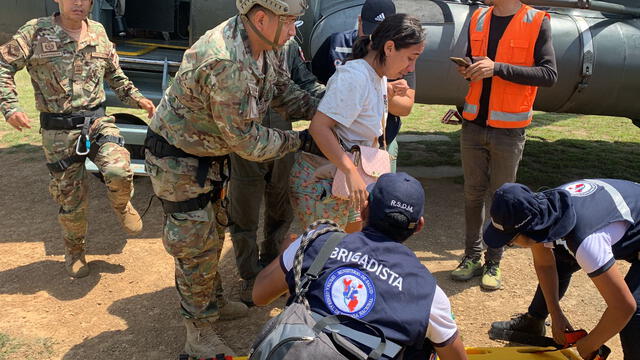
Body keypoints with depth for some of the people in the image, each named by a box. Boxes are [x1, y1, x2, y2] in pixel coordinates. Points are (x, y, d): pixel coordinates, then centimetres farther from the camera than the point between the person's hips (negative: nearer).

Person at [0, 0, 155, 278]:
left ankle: (122, 206, 12)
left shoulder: (99, 33, 6)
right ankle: (74, 251, 34)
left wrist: (138, 99, 6)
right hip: (58, 131, -2)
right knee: (70, 199, 7)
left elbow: (115, 75, 18)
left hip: (97, 121, 2)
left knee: (119, 171, -25)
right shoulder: (36, 32, -5)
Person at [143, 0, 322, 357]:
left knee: (213, 233, 23)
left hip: (209, 155, 9)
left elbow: (284, 90, 4)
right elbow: (247, 142, -29)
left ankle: (214, 301, 45)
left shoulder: (264, 45, -8)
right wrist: (300, 140, -17)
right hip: (178, 160, -9)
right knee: (197, 246, 3)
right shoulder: (227, 63, -36)